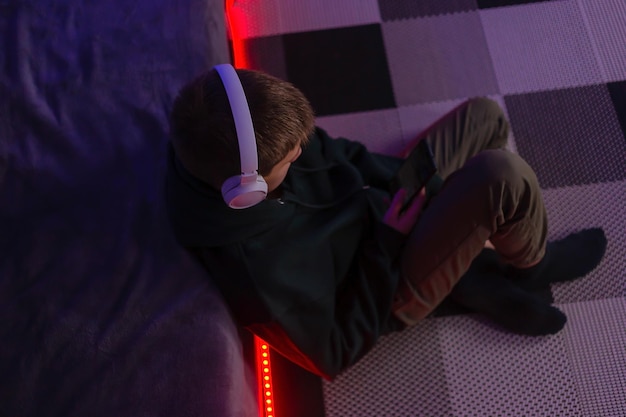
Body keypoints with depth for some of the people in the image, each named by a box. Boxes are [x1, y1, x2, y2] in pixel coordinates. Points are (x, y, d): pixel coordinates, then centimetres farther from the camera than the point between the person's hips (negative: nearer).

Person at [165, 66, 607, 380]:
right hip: (387, 290, -7)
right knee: (503, 176, -27)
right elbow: (333, 355, -20)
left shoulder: (219, 144, -19)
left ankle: (483, 280, 13)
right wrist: (388, 243, -21)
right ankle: (531, 264, 9)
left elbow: (329, 151, 0)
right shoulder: (256, 273, -37)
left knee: (484, 116, 10)